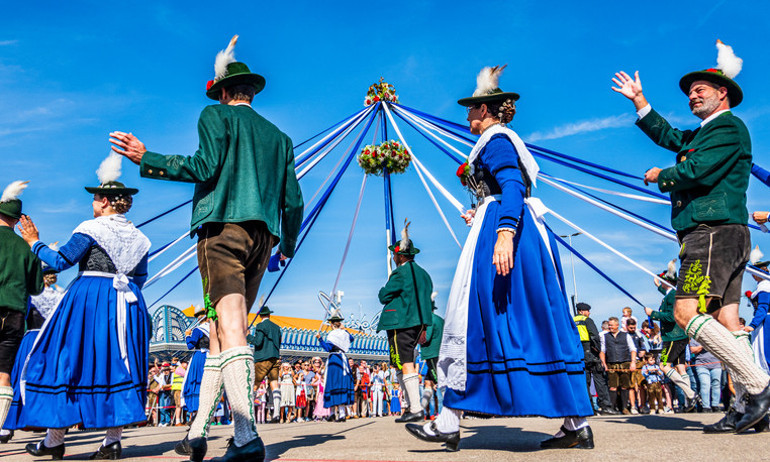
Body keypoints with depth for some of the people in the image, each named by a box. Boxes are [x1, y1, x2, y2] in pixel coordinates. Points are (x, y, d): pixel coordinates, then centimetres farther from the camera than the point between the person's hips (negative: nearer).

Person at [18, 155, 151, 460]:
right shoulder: (137, 237, 12)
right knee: (117, 365, 5)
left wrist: (34, 243, 6)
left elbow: (61, 261, -7)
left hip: (88, 302, -5)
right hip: (125, 304, 5)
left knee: (68, 362, 4)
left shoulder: (92, 229, -5)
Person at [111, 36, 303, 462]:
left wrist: (145, 158, 1)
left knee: (230, 326, -15)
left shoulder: (217, 115, 9)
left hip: (223, 226, -6)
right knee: (220, 330, 11)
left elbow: (205, 167, -8)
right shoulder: (280, 137, 24)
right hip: (262, 235, 6)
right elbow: (293, 200, 18)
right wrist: (288, 245, 32)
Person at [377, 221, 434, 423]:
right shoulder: (423, 274, 17)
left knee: (405, 364, -9)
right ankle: (410, 406, 20)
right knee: (406, 363, 16)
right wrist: (423, 327, 25)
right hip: (417, 323, 9)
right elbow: (427, 300, 21)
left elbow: (383, 296, -7)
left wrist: (384, 290, 15)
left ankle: (416, 410, -12)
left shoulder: (401, 273, -10)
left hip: (400, 323, -9)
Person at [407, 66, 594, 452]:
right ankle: (577, 425, 8)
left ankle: (449, 422, -2)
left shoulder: (495, 139, -4)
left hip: (500, 230, -10)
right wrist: (481, 219, 34)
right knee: (542, 325, 6)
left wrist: (504, 232, -33)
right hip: (529, 233, 10)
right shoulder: (506, 141, 26)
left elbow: (512, 187, -21)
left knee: (474, 319, -8)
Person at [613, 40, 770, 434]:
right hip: (722, 236, 10)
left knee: (687, 312, -18)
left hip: (715, 231, -10)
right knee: (725, 321, 2)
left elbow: (695, 171, -17)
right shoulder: (702, 134, 26)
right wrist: (638, 100, 36)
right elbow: (666, 135, 38)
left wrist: (660, 176, 2)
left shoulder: (728, 126, -3)